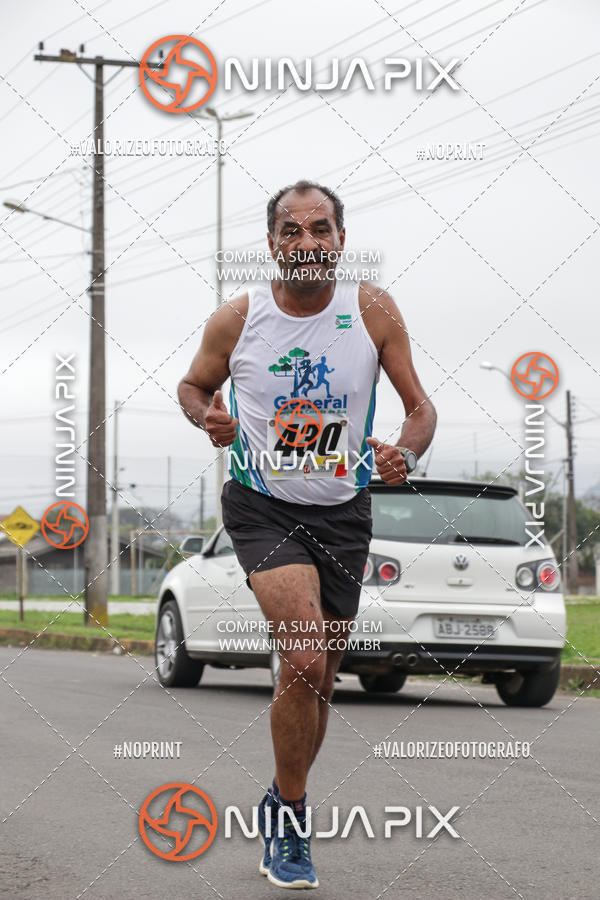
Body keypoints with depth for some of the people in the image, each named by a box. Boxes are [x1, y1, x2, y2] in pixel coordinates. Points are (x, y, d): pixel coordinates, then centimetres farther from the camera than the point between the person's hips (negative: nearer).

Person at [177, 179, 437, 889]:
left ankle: (282, 805, 37)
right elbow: (192, 385, 10)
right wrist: (208, 418, -13)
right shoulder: (236, 319, -8)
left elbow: (420, 407, 0)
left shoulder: (373, 311, -6)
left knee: (319, 680, 12)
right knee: (305, 661, -22)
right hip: (262, 505, -3)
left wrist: (404, 452, -22)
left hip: (343, 512, 3)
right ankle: (290, 820, -2)